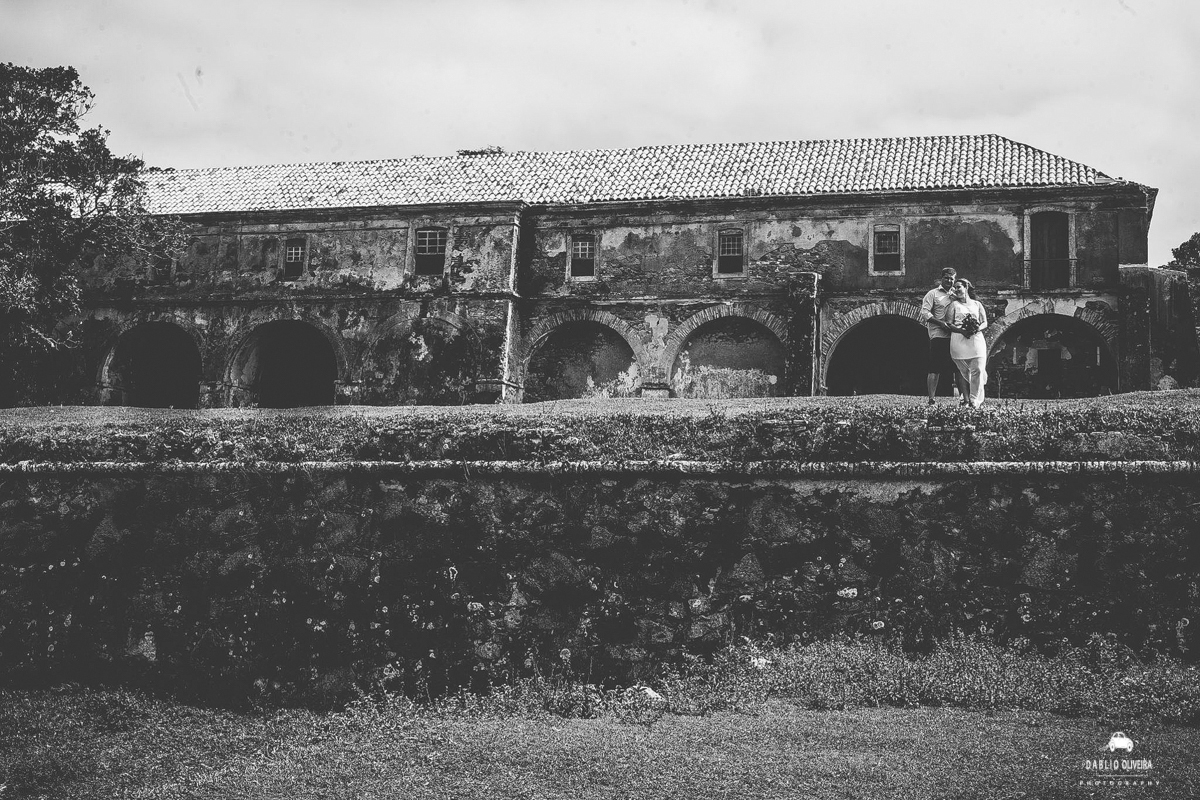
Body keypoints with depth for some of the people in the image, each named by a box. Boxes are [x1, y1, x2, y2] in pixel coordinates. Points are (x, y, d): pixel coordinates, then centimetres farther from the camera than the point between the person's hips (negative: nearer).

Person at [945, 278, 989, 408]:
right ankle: (966, 399, 7)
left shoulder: (977, 304, 18)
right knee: (964, 371, -1)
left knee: (978, 370, -10)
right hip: (959, 340, -1)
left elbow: (985, 322, 14)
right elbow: (949, 324, 2)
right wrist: (962, 330, -15)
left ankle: (975, 401, -7)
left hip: (976, 339, 1)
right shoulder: (954, 305, 13)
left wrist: (977, 329, -9)